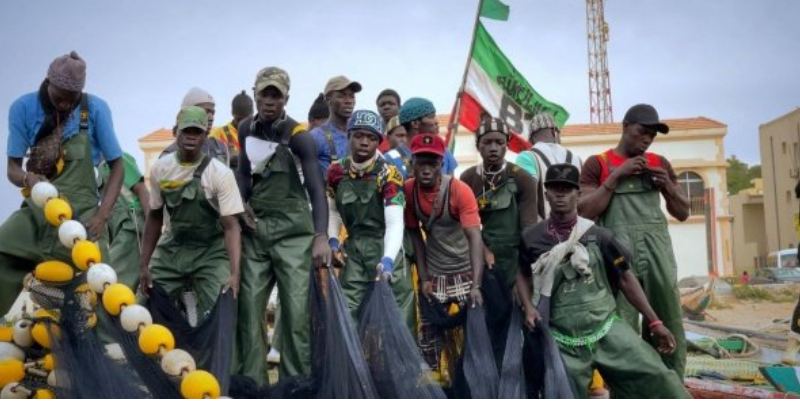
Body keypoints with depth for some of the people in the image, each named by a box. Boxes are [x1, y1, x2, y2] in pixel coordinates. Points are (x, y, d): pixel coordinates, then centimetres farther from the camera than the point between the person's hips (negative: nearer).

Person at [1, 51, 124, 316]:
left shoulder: (95, 108, -4)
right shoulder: (24, 108, 0)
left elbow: (116, 165, 0)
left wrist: (102, 215, -11)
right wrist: (28, 178, -22)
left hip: (82, 211, -2)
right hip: (36, 210, 2)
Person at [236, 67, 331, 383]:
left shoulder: (298, 135, -10)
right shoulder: (246, 129, 8)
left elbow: (317, 188, -19)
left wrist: (321, 236, -31)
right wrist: (242, 204, 2)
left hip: (292, 230, -5)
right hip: (255, 230, 5)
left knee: (296, 310, -5)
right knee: (249, 308, 4)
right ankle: (252, 382, 15)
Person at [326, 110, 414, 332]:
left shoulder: (389, 174, -15)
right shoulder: (336, 171, 1)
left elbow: (395, 222, -25)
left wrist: (387, 259, -39)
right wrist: (332, 241, 0)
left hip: (385, 248, -4)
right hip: (353, 249, 4)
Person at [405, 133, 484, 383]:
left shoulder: (460, 191, -21)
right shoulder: (408, 190, -9)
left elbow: (475, 237, -27)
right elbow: (414, 233, -1)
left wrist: (476, 285, -37)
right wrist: (423, 277, -6)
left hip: (465, 271, -3)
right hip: (434, 275, 3)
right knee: (429, 336, 8)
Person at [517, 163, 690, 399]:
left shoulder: (597, 235, -1)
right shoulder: (532, 238, -2)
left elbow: (625, 278, 6)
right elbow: (522, 274, 15)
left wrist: (654, 322, 6)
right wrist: (529, 308, -2)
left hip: (607, 329, 1)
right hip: (563, 341, 0)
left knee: (657, 380, -5)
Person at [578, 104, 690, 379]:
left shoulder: (659, 163, 18)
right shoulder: (598, 164, 7)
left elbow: (683, 213, 21)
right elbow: (585, 210, -4)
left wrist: (668, 185, 2)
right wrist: (617, 175, -8)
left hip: (658, 251, 4)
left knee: (669, 326, 5)